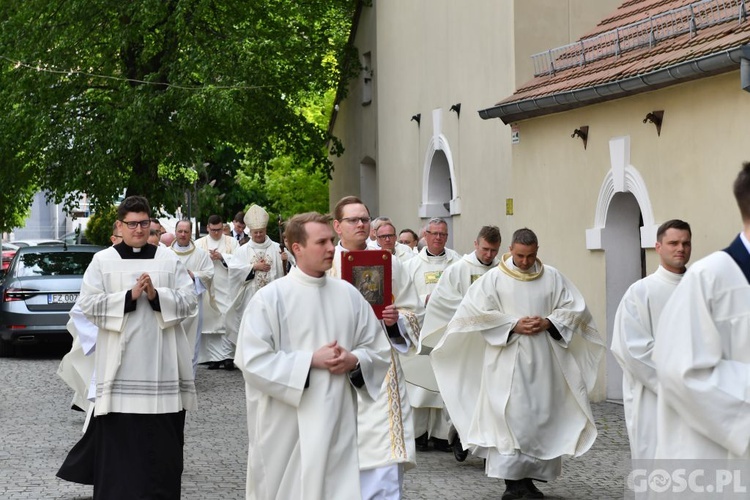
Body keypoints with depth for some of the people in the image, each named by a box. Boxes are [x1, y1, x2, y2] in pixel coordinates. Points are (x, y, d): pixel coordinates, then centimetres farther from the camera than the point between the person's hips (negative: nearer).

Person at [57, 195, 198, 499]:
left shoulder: (169, 260, 9)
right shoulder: (102, 261, 4)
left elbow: (190, 301, 3)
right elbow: (88, 304, -5)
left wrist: (157, 296, -14)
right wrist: (129, 296, -14)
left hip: (161, 366, 2)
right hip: (119, 366, -1)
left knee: (161, 440, 3)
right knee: (118, 438, -2)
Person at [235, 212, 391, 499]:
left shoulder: (348, 295, 7)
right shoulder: (270, 297, -5)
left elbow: (380, 350, 12)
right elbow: (253, 360, -12)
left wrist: (354, 360, -10)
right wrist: (311, 360, -16)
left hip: (338, 424, 3)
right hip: (285, 429, -3)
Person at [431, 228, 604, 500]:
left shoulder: (553, 277, 8)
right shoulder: (493, 278, 1)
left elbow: (576, 309, 6)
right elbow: (476, 312, -6)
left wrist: (548, 322, -10)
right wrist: (513, 325, -13)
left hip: (544, 361, 3)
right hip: (507, 361, -3)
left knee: (542, 417, 3)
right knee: (509, 417, -8)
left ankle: (529, 477, 11)